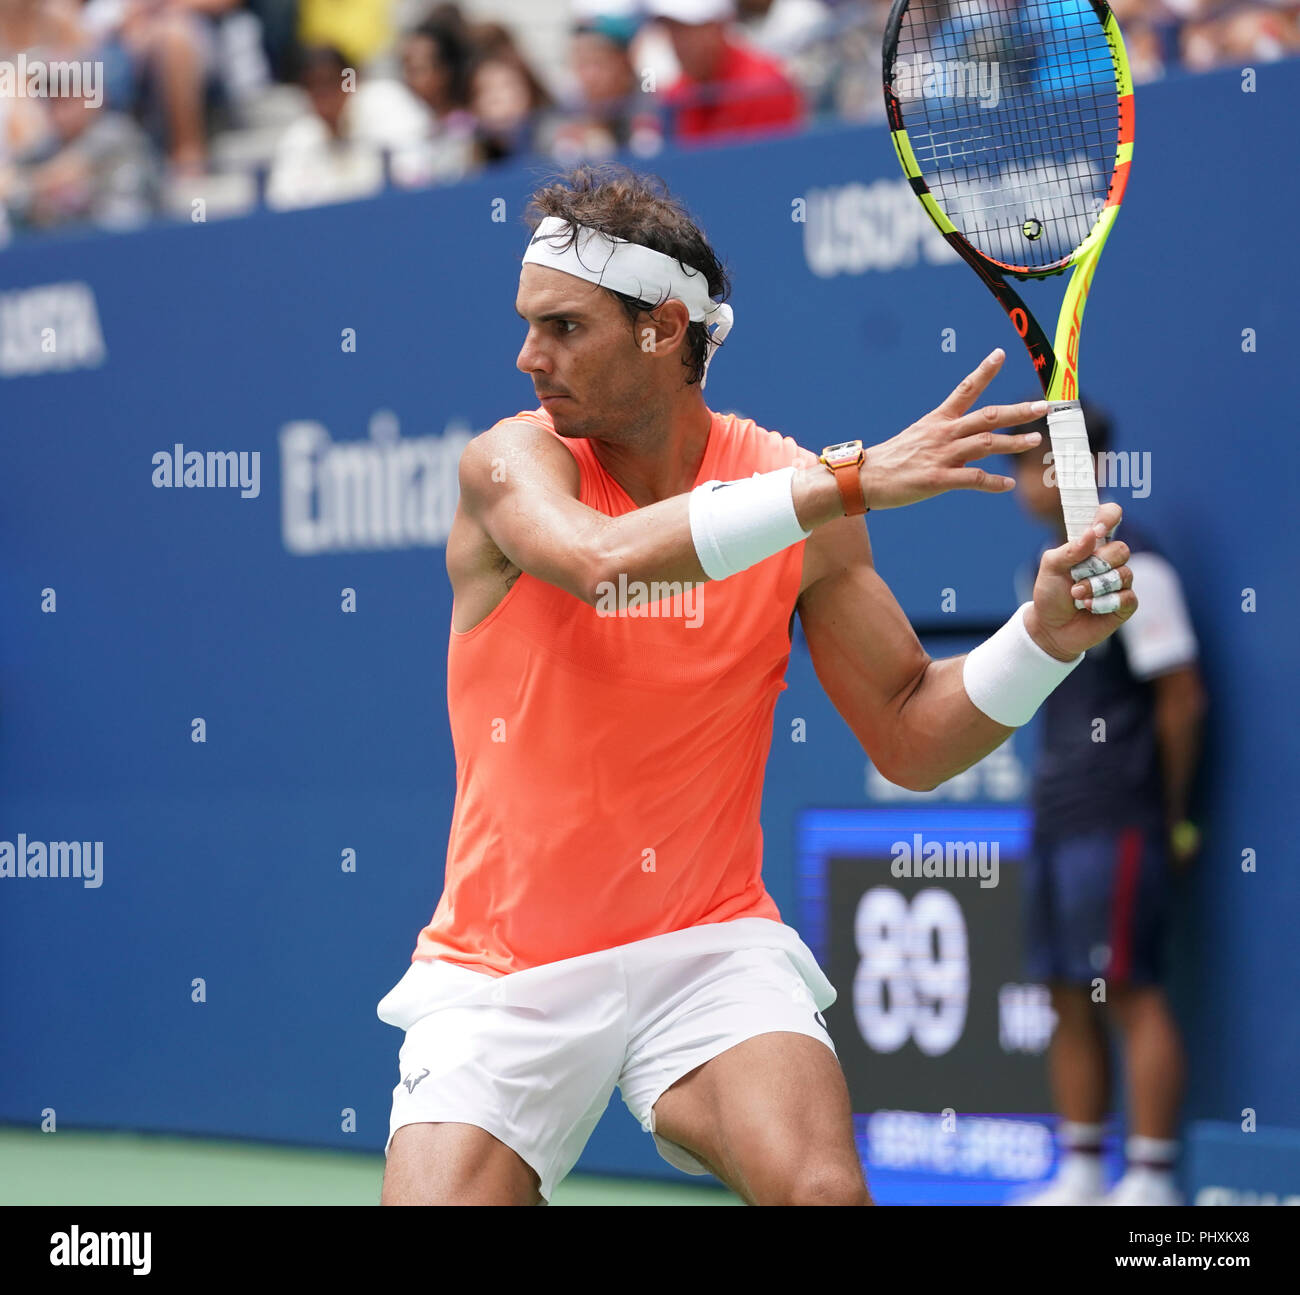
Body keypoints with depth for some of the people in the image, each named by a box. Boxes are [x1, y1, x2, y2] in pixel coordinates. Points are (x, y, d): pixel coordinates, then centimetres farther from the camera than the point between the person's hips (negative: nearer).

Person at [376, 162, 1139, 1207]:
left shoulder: (797, 493, -1)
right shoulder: (511, 462, -8)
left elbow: (910, 740, 3)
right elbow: (604, 558, -31)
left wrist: (1045, 636, -15)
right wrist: (850, 481, -34)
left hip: (706, 948, 0)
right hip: (499, 979, 0)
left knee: (820, 1188, -26)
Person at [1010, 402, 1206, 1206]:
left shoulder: (1132, 567, -9)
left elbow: (1181, 697, -10)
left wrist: (1171, 816, -7)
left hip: (1116, 822, -9)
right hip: (1057, 817, 9)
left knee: (1129, 990, -9)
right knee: (1069, 997, 8)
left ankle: (1152, 1181, -8)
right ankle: (1080, 1177, 13)